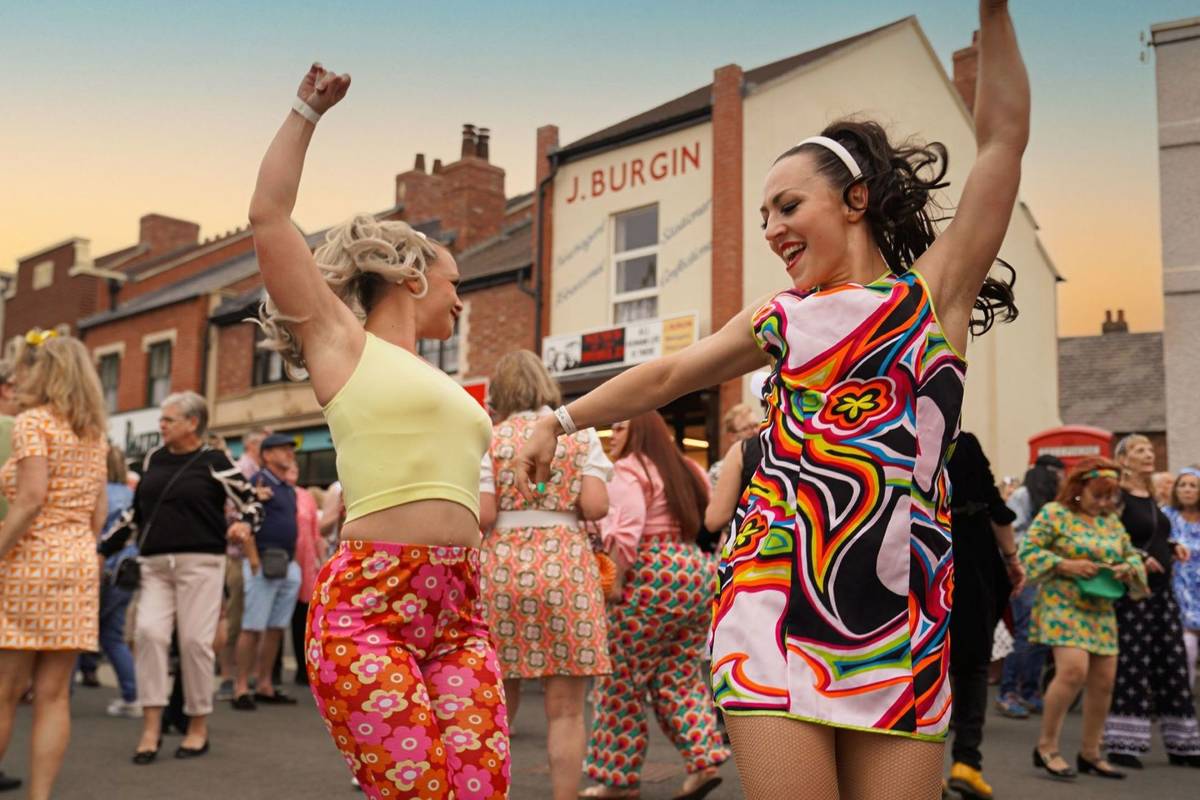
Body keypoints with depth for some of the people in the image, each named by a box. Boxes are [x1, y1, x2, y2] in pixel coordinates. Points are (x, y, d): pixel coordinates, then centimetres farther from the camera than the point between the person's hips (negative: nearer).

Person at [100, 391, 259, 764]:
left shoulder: (214, 461, -1)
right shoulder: (154, 459, 14)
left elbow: (251, 503, 1)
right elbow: (136, 512, 21)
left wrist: (243, 524, -20)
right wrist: (104, 549, 19)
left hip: (200, 562, -4)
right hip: (154, 563, 4)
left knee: (195, 641, -3)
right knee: (149, 631, -11)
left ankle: (198, 726, 12)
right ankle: (151, 726, -5)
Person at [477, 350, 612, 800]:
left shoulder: (490, 439, 3)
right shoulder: (580, 433, 6)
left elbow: (482, 517, -5)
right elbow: (595, 507, -4)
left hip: (502, 566, 1)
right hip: (566, 566, 0)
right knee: (564, 708, 3)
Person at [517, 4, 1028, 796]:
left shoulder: (935, 290, 9)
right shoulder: (781, 319, 17)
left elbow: (1004, 138, 4)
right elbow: (666, 375, 26)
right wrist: (561, 420, 27)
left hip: (902, 616, -1)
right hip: (777, 600, 1)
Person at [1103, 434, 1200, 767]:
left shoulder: (1151, 498, 16)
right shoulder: (1116, 497, -10)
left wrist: (1173, 547, 8)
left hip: (1161, 589, 8)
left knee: (1173, 663, 10)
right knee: (1131, 664, -6)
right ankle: (1123, 744, 2)